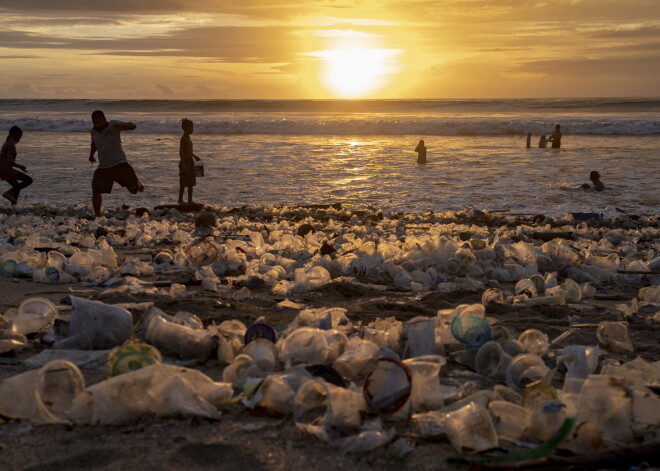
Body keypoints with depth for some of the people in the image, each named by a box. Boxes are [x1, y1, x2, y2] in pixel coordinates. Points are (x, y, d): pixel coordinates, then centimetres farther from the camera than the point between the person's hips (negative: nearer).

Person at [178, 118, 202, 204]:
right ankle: (180, 200, 0)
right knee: (184, 183, -5)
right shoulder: (183, 138, -13)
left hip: (190, 161, 9)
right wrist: (183, 164, -24)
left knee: (191, 182, 10)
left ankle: (190, 200, 15)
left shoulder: (188, 138, 15)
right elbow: (181, 151, -18)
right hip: (185, 162, -9)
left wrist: (195, 156, 32)